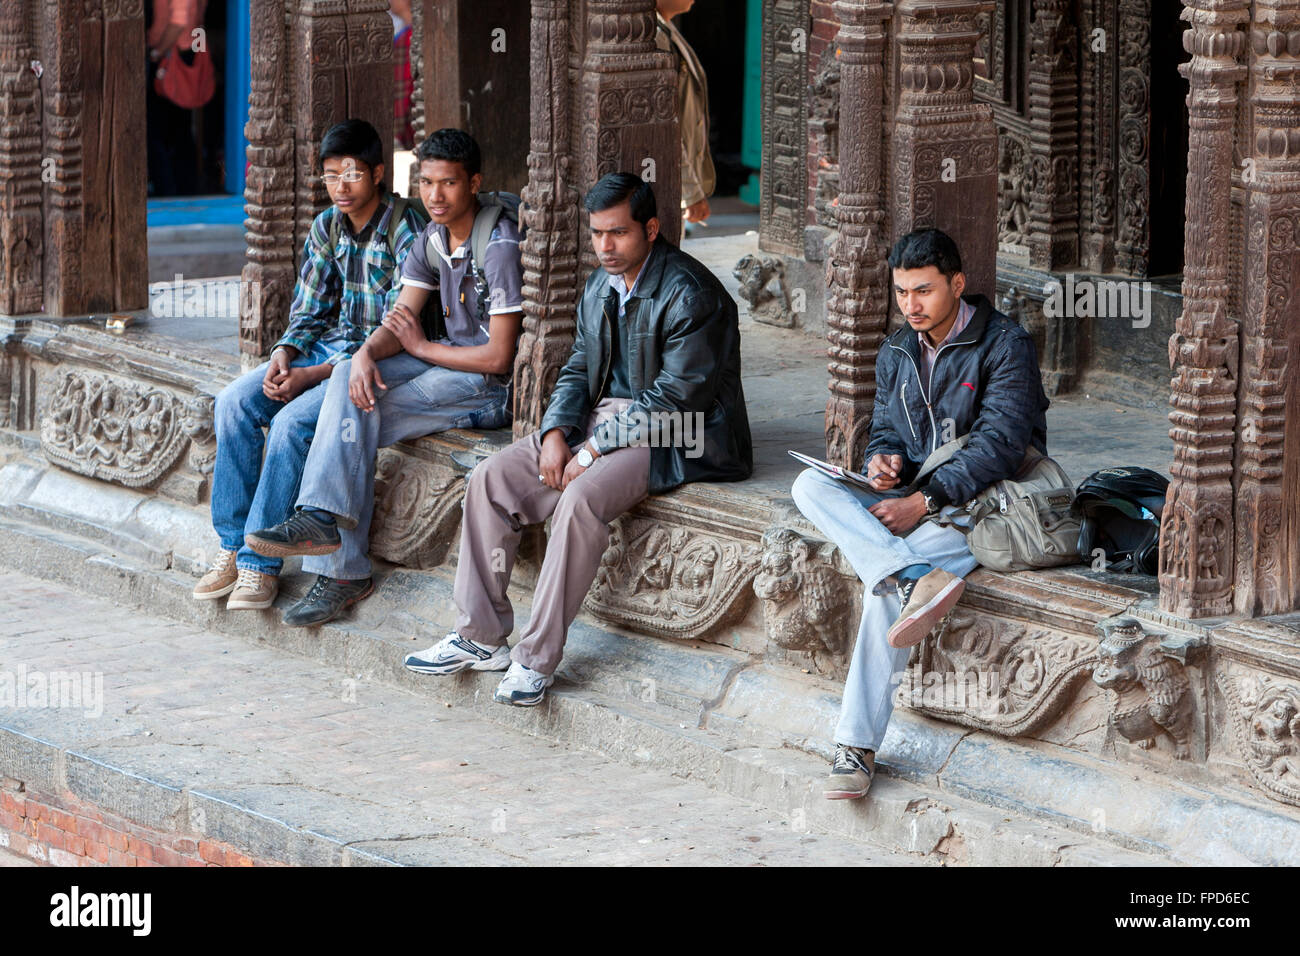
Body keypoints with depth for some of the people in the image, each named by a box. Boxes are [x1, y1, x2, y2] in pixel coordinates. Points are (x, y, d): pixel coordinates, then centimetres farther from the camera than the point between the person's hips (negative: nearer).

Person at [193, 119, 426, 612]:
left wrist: (313, 375, -23)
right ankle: (233, 546, -8)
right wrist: (284, 355, -10)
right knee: (234, 402, -13)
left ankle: (261, 562, -20)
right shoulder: (327, 229, 7)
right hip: (329, 346, 7)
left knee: (293, 421, -28)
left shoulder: (405, 232, -16)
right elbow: (309, 311, 14)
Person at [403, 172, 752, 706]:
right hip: (603, 418, 9)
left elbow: (674, 398, -20)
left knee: (582, 497, -34)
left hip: (674, 439, -9)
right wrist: (556, 432, -6)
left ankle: (537, 658, -26)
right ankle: (481, 637, -1)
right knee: (490, 478, -6)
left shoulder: (690, 295, -16)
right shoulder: (600, 287, 11)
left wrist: (594, 450, -20)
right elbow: (578, 370, 15)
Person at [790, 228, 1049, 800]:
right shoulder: (896, 354, 14)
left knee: (885, 583, -35)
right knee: (810, 486, -23)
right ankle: (916, 578, -41)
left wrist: (924, 501, -25)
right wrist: (884, 459, -7)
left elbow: (998, 446, -18)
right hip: (916, 502, 7)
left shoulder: (1005, 347, -9)